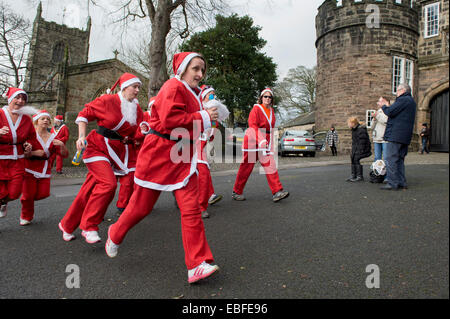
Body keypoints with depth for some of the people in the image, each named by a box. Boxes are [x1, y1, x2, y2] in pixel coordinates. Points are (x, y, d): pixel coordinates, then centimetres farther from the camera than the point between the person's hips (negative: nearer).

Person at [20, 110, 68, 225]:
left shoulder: (53, 138, 5)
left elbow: (64, 155, 0)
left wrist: (62, 145, -20)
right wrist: (33, 153, -24)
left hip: (45, 172, 3)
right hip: (29, 170, -3)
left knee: (43, 193, -4)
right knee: (28, 194, -5)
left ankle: (26, 198, 30)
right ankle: (25, 217, 21)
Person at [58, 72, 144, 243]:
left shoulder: (137, 110, 9)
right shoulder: (107, 100, -7)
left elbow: (136, 135, 17)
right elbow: (84, 114, 1)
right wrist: (82, 136, -9)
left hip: (117, 152, 5)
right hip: (97, 147, -5)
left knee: (90, 189, 6)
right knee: (108, 183, -22)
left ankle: (67, 224, 23)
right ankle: (89, 227, -7)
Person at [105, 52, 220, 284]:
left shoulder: (194, 92, 18)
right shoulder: (173, 87, -12)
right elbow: (170, 119, -26)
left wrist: (209, 116, 3)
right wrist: (203, 117, -18)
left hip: (183, 157, 8)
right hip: (159, 154, -7)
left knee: (191, 209, -4)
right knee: (142, 205, 8)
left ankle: (197, 265, -1)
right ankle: (115, 234, 39)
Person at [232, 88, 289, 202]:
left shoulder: (271, 111, 15)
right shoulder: (256, 108, -8)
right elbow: (253, 125, -19)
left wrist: (270, 143, 19)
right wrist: (261, 140, -29)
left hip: (265, 141, 7)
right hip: (252, 140, -6)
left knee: (270, 165, -5)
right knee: (246, 166, 0)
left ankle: (277, 192, -9)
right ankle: (236, 192, 13)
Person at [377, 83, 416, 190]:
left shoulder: (403, 100, -10)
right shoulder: (411, 101, 22)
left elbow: (390, 112, -16)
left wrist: (383, 105, 2)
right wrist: (387, 105, 22)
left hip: (395, 135, -10)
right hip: (405, 137, 10)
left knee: (390, 159, -8)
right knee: (399, 159, 15)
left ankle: (393, 183, -8)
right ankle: (401, 182, 17)